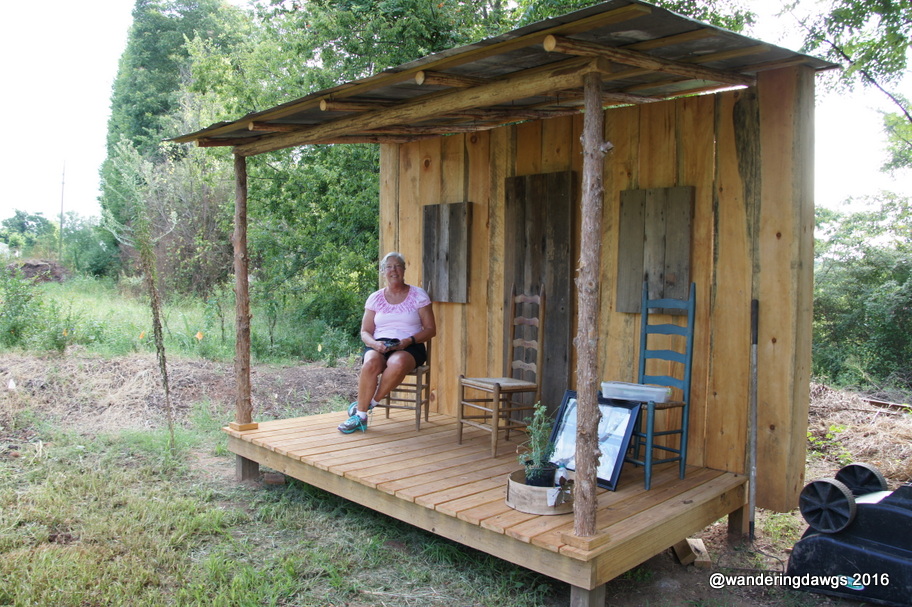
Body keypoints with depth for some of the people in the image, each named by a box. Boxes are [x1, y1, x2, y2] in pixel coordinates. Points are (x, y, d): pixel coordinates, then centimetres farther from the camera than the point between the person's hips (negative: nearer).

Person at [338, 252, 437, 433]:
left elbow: (431, 329, 3)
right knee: (370, 364, -34)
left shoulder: (418, 295, 5)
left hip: (410, 347, -2)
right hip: (379, 345, 2)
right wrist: (375, 344, -13)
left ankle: (370, 403, -17)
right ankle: (360, 416, -21)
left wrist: (409, 340, -15)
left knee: (398, 363, -38)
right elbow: (365, 332, 10)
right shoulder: (375, 298, 11)